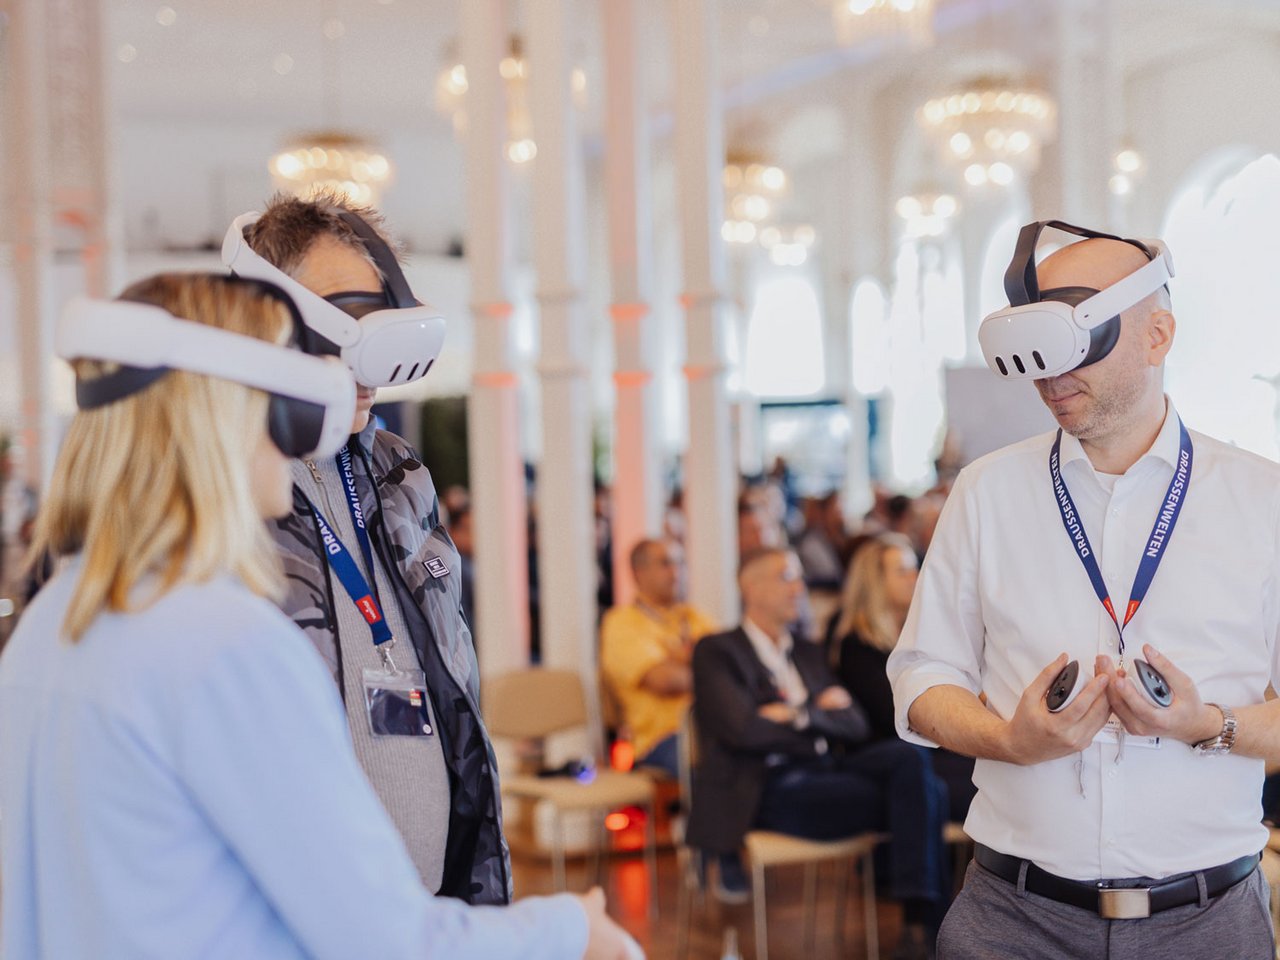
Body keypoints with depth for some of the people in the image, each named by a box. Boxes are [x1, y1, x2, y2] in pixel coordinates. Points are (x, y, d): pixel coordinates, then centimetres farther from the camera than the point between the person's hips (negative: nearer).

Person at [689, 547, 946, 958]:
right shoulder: (716, 651, 3)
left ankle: (920, 920, -30)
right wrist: (819, 708, -2)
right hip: (768, 790, -6)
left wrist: (800, 714, -5)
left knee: (908, 756, -26)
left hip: (823, 770, 6)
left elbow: (856, 725, 12)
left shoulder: (808, 653, 24)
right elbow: (744, 731, -13)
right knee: (923, 794, -23)